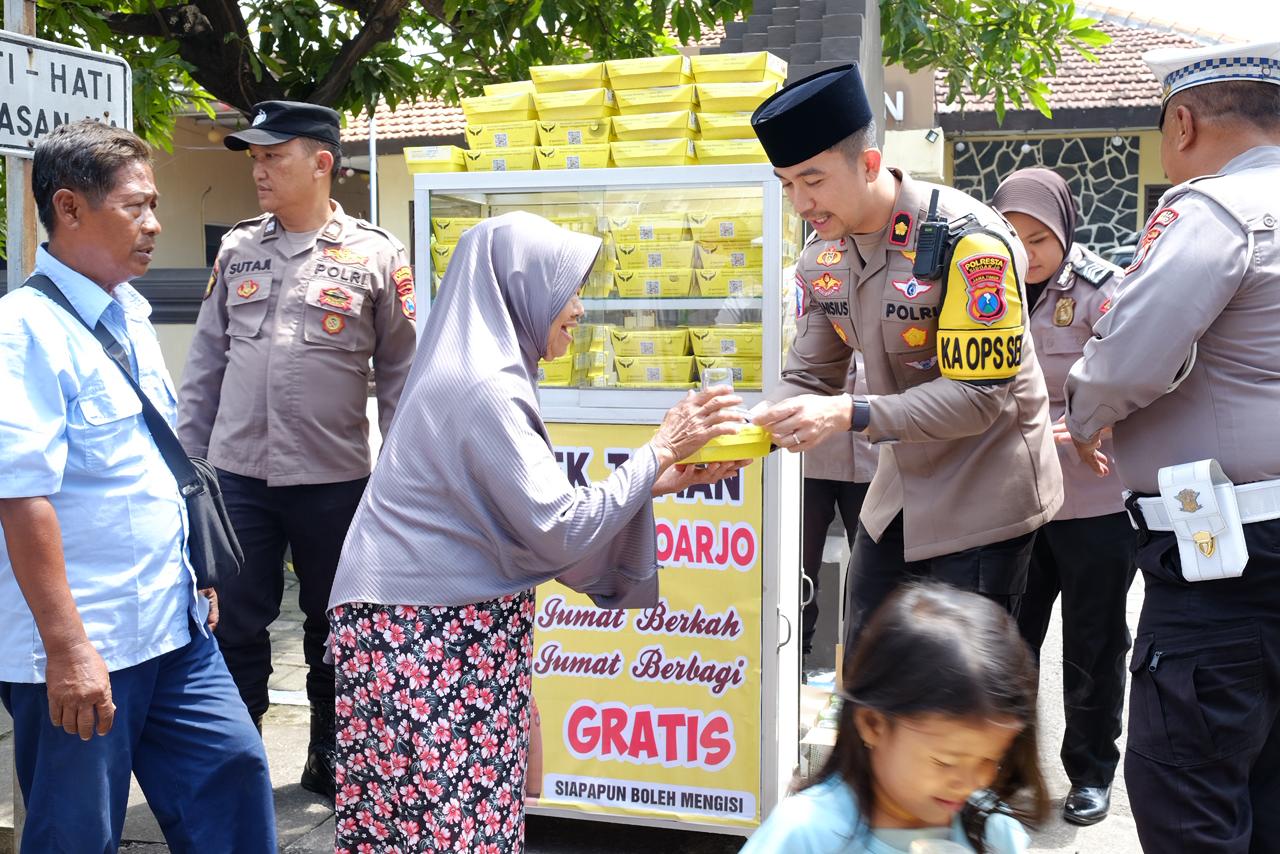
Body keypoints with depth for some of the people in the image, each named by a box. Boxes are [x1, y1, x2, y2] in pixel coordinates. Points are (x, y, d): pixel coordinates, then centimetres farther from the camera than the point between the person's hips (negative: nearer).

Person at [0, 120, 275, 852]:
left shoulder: (131, 318, 10)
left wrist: (196, 580, 19)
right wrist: (66, 648, -23)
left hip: (175, 628, 8)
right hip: (81, 652, -8)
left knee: (233, 772, 12)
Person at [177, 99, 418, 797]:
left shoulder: (376, 256, -3)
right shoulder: (238, 250, 7)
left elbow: (400, 372, 0)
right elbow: (206, 360, 12)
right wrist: (187, 457, 9)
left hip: (334, 480, -2)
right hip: (237, 476, 2)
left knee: (333, 630, 12)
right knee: (235, 627, 7)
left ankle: (329, 759, 30)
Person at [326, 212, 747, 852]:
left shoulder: (484, 372, 12)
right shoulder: (482, 387, -19)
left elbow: (535, 512, 11)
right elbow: (561, 530, -20)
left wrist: (660, 480, 4)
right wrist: (660, 449, -11)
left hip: (449, 624, 10)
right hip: (424, 633, -10)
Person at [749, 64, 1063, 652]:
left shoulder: (969, 239, -24)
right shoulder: (823, 256, 0)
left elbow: (981, 394, -27)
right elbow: (807, 379, 3)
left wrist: (851, 415, -36)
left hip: (983, 494, -7)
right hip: (899, 488, 7)